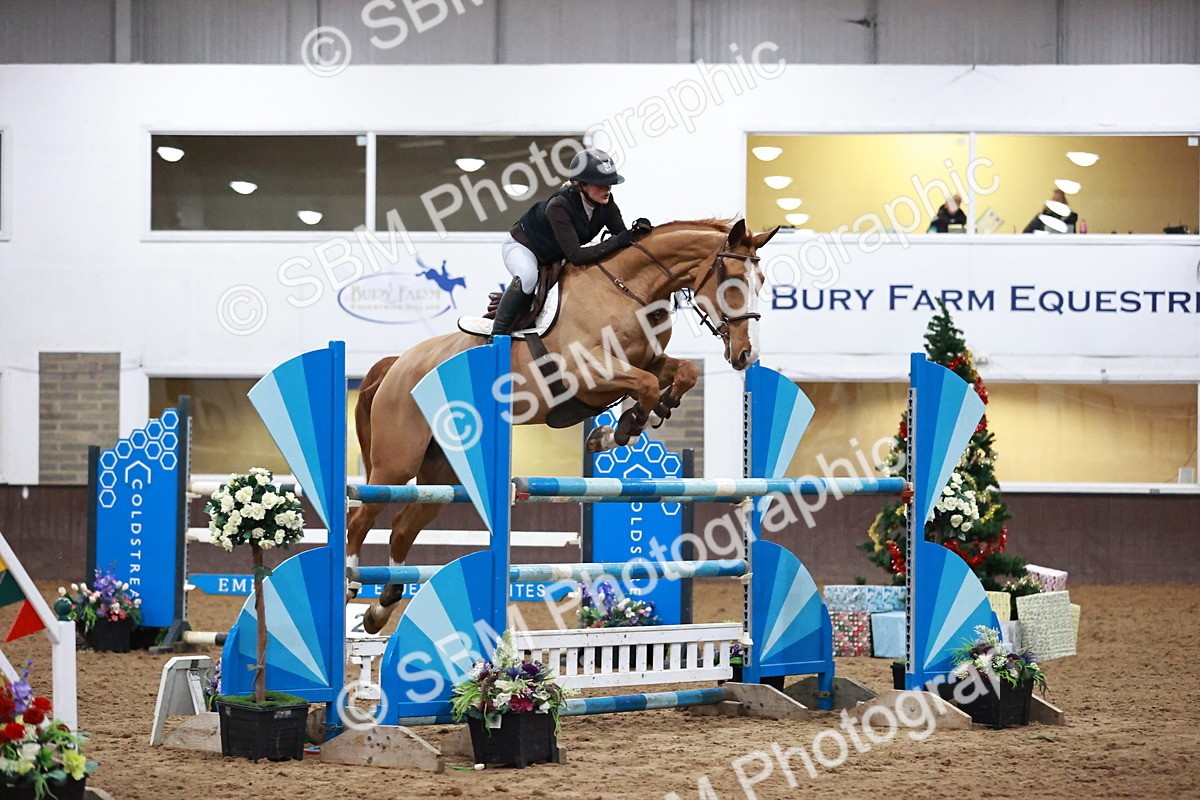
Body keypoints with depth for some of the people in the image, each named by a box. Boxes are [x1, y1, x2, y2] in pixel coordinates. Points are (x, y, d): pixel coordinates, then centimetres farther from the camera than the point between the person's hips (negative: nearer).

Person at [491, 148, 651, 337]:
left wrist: (637, 231, -36)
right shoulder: (558, 206, -38)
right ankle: (497, 334, -24)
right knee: (527, 277, -38)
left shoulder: (606, 203, -19)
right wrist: (616, 242, -47)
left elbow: (621, 235, -13)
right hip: (521, 246, -8)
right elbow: (575, 256, -42)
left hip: (556, 256, 8)